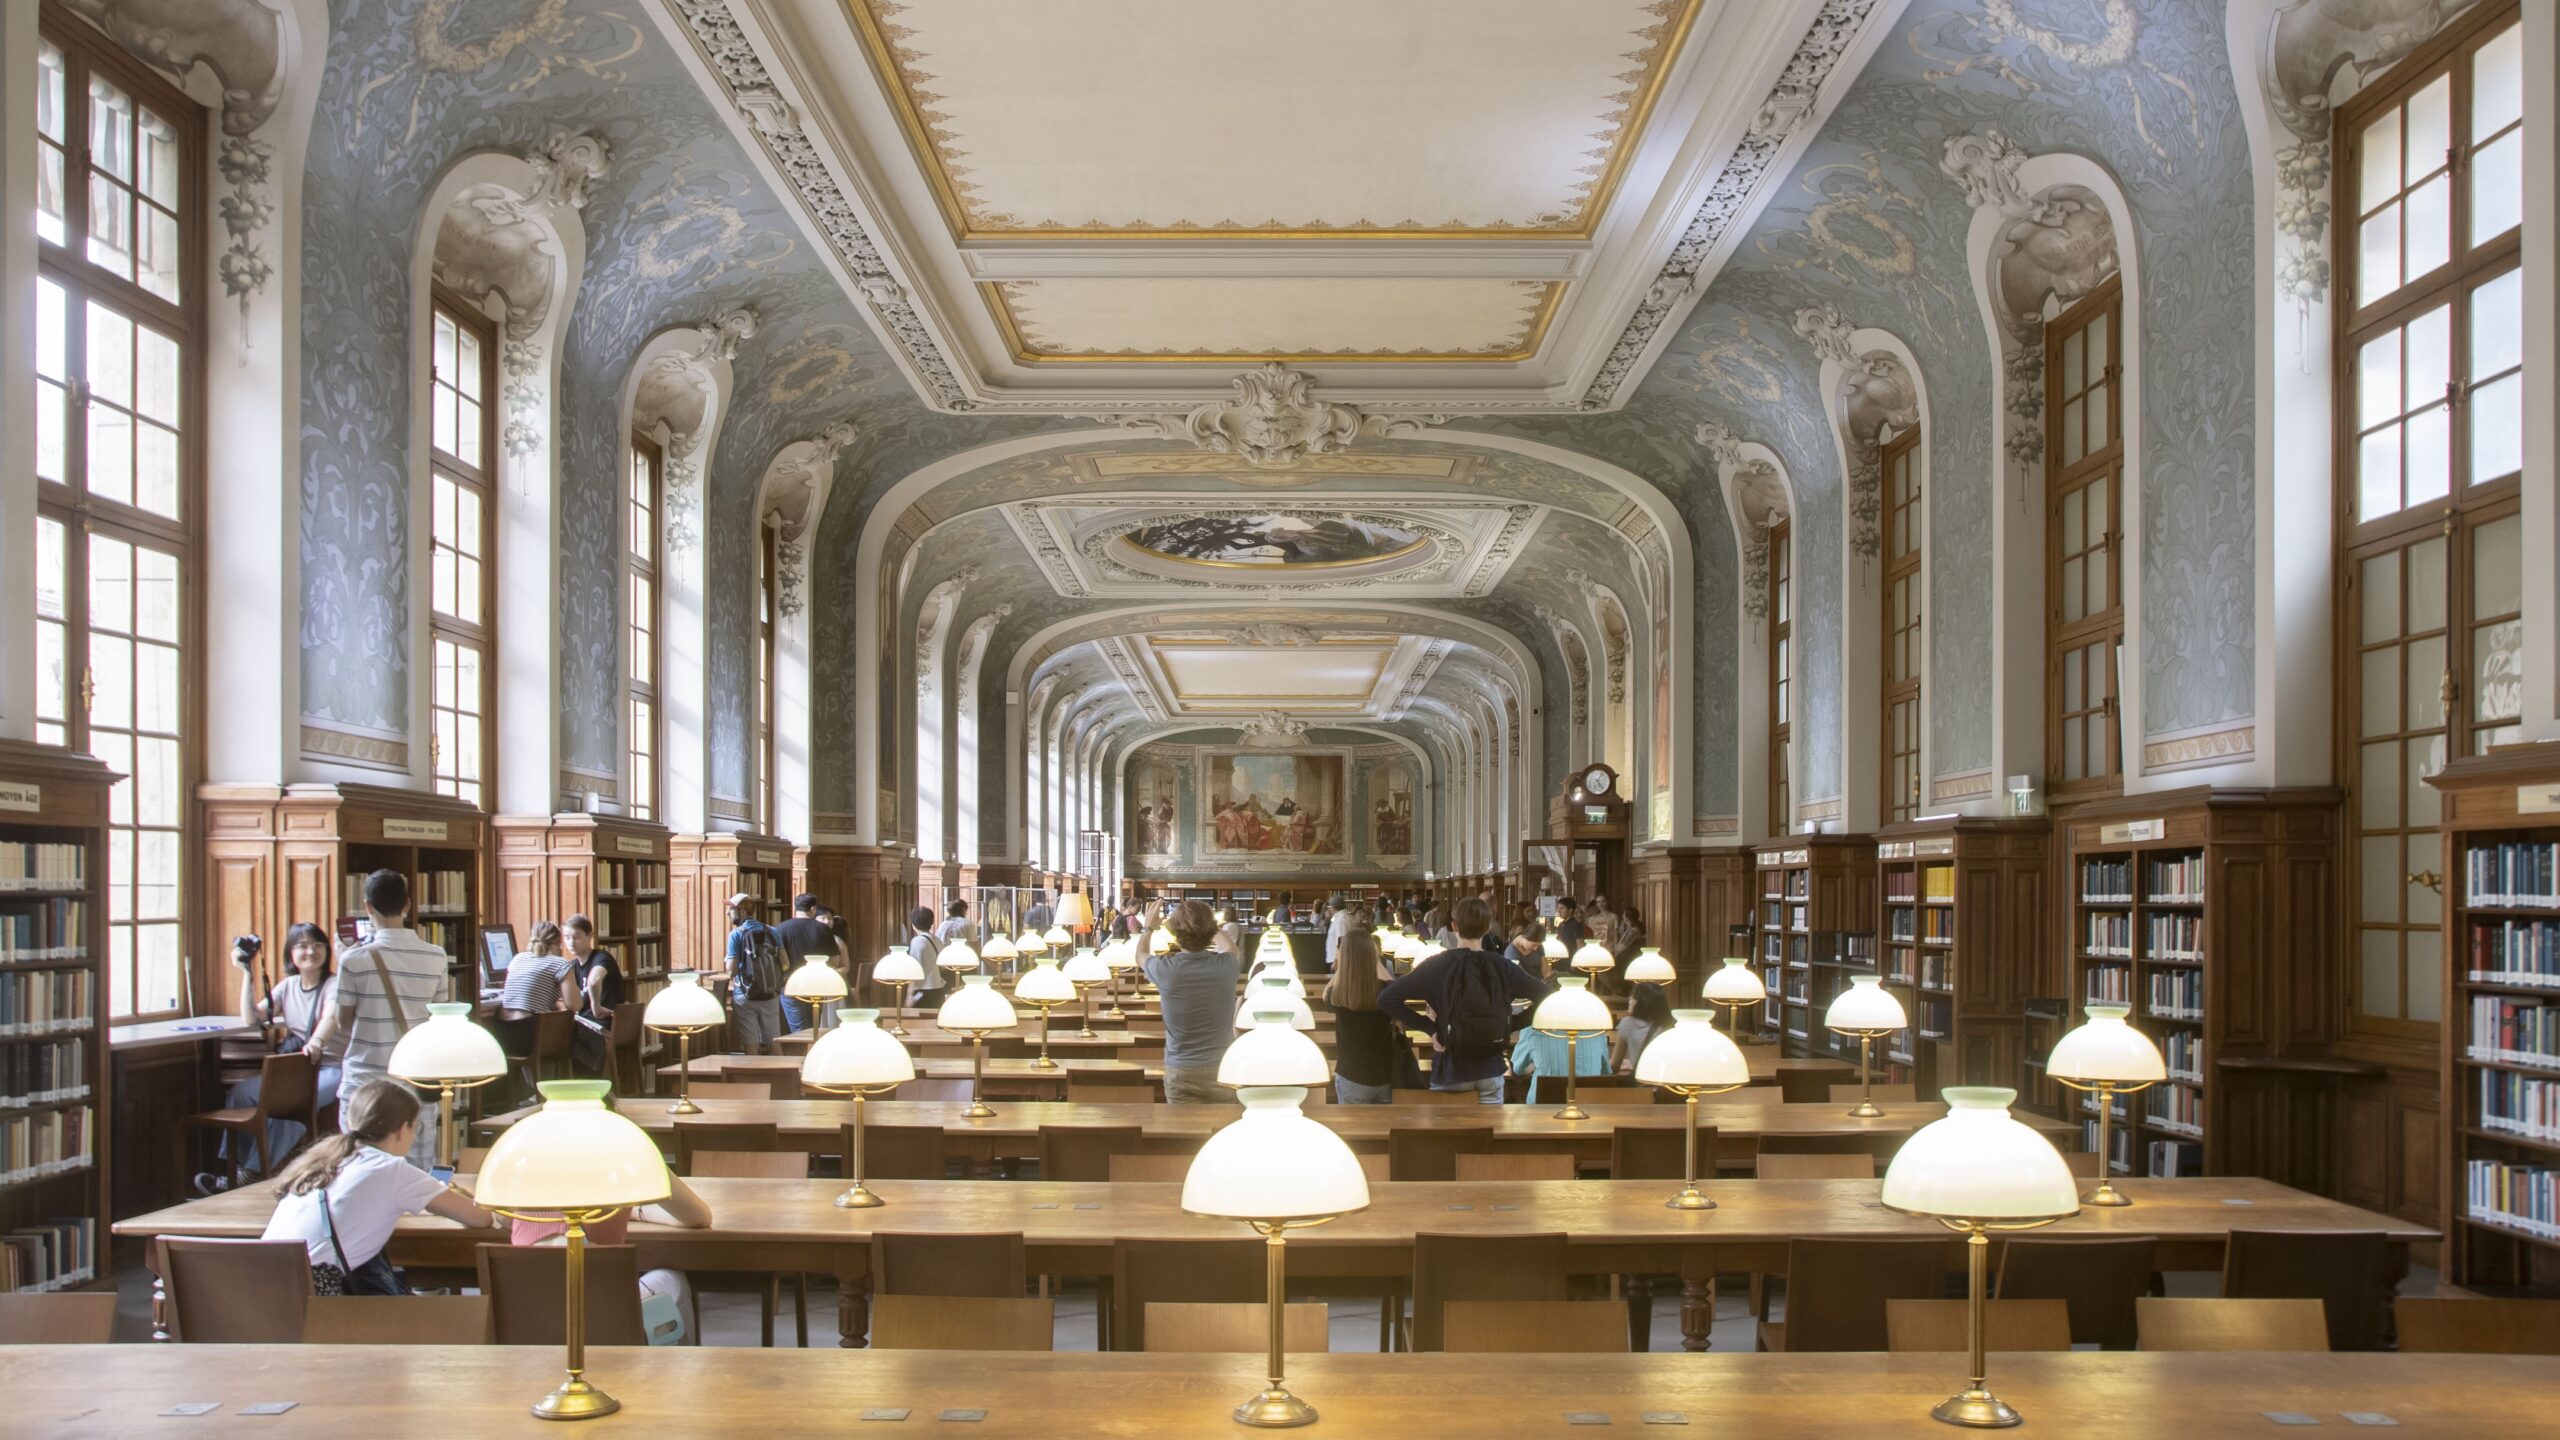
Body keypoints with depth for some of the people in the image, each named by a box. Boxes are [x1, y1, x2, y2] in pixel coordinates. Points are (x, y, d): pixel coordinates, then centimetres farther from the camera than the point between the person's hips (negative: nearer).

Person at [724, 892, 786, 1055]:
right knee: (773, 1045, 10)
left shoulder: (736, 934, -7)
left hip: (746, 996, -3)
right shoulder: (771, 932, 4)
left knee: (751, 1046, 1)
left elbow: (732, 971, -12)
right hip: (771, 997, 3)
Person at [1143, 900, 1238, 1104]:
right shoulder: (1226, 965, -11)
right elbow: (1232, 950, 17)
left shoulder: (1166, 970, -14)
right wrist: (1207, 926, 30)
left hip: (1181, 1073, -1)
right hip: (1223, 1069, 1)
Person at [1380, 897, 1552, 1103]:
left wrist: (1429, 1027, -8)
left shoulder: (1437, 966, -8)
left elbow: (1386, 999, -13)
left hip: (1450, 1070, -2)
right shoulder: (1503, 968, -3)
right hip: (1491, 1070, 2)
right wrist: (1510, 1025, 3)